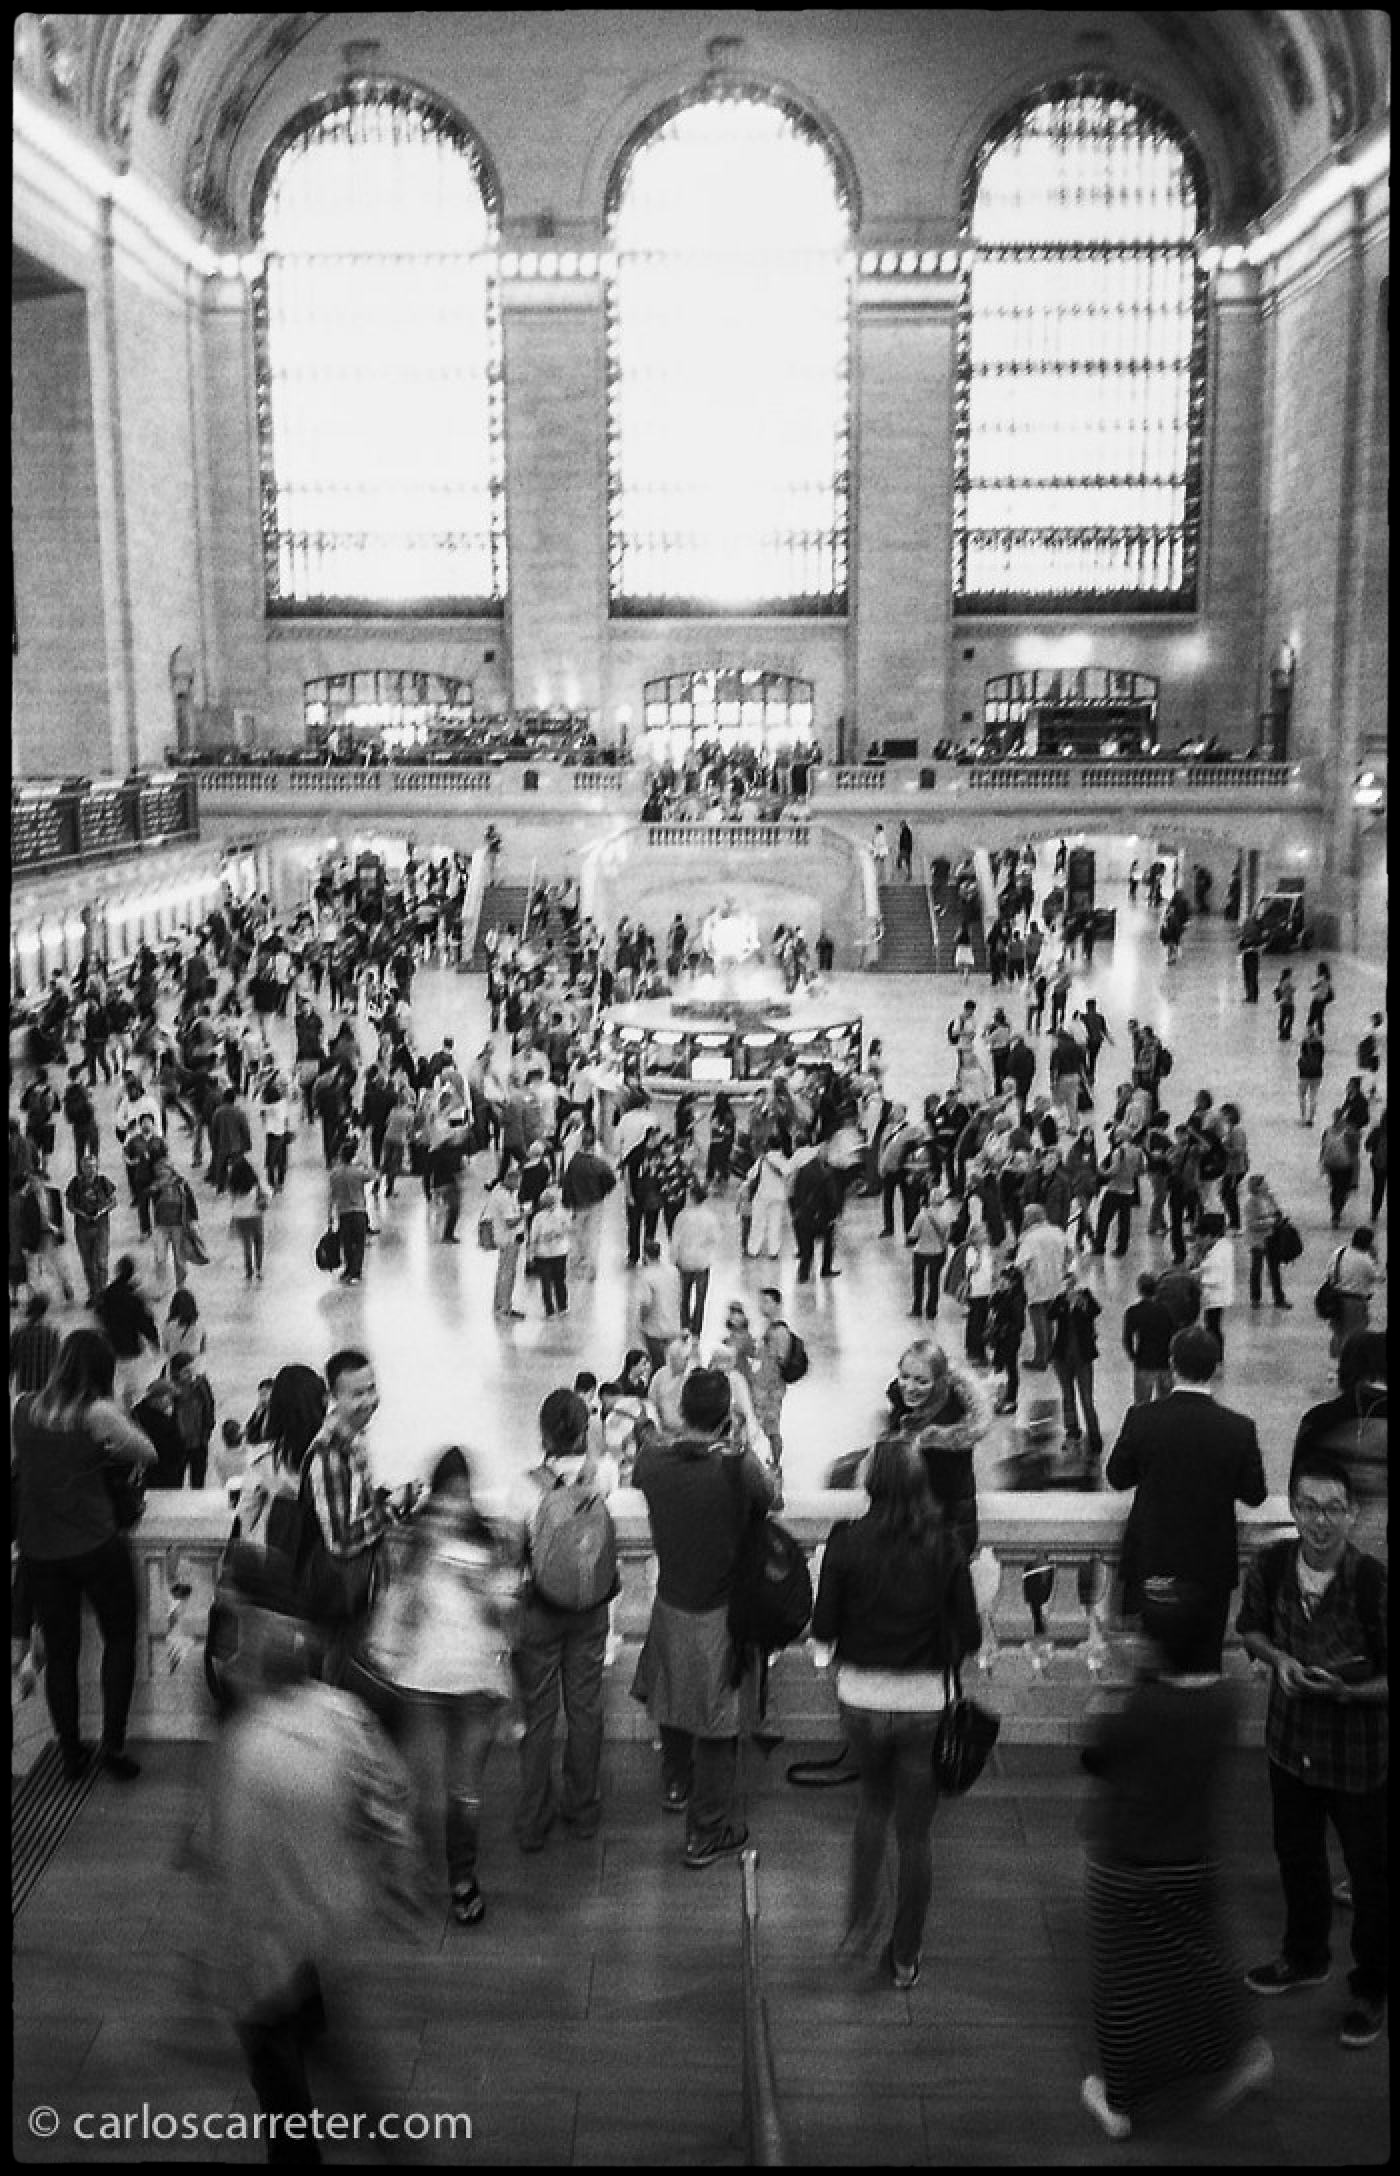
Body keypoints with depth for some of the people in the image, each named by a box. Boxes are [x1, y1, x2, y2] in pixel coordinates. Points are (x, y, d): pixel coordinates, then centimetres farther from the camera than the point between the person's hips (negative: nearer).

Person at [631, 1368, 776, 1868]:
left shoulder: (653, 1458, -17)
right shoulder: (737, 1465, -27)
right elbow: (770, 1496, -7)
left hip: (670, 1604, 4)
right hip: (720, 1613, -4)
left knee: (672, 1694, 28)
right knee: (715, 1722, 10)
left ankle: (676, 1784, 51)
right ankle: (706, 1835, 21)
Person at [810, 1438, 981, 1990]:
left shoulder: (847, 1542, -12)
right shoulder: (944, 1548, -11)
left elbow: (823, 1628, -8)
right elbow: (968, 1637, -5)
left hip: (860, 1697, 1)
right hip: (923, 1701, -1)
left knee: (874, 1800, 29)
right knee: (914, 1832, 14)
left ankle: (862, 1920, 29)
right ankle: (905, 1957, 27)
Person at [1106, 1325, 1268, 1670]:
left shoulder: (1142, 1419, -16)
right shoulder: (1239, 1428, -16)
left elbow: (1116, 1477, -4)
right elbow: (1255, 1494, -5)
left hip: (1150, 1563, 0)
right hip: (1212, 1565, 0)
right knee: (1205, 1659, 15)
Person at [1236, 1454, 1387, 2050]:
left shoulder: (1374, 1584, -26)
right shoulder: (1270, 1566, -13)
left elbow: (1386, 1681, -17)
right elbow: (1251, 1629, 6)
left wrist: (1349, 1689, -32)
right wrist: (1277, 1659, -13)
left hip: (1360, 1755, -4)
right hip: (1290, 1743, 5)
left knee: (1370, 1873, 11)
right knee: (1296, 1855, 24)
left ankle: (1371, 1989, 35)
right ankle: (1305, 1956, 49)